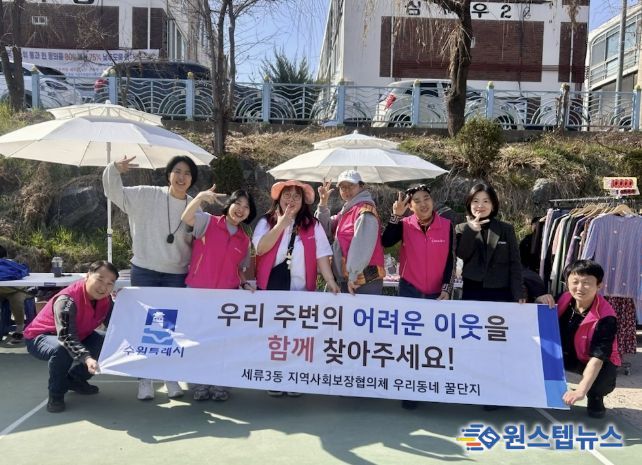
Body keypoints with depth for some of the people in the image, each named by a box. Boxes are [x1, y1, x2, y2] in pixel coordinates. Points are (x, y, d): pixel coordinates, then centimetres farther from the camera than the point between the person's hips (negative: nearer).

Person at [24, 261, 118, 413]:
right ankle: (56, 395, -11)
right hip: (39, 338, -7)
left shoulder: (106, 299, -12)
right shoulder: (67, 300, -34)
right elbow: (67, 337, -44)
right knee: (62, 350, -39)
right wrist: (87, 358, -58)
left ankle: (75, 380, 13)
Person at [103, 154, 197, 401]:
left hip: (177, 275, 2)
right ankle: (145, 379, 17)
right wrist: (115, 170, -22)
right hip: (145, 272, -2)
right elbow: (114, 193, -4)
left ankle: (171, 378, 23)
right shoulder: (146, 196, -4)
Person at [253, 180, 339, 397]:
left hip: (301, 290, 0)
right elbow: (260, 248, -13)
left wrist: (330, 281, -16)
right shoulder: (266, 222, 3)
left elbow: (321, 255, -3)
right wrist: (282, 223, -16)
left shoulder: (312, 225, 4)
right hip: (270, 288, 0)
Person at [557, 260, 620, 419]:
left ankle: (595, 397, 2)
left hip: (595, 363, -4)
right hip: (567, 355, 4)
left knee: (606, 375, -36)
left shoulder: (605, 317, -29)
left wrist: (581, 390, -46)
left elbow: (598, 357, -36)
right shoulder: (564, 299, -15)